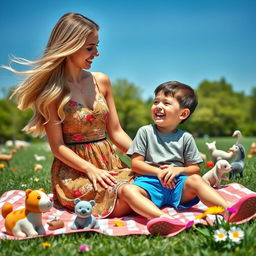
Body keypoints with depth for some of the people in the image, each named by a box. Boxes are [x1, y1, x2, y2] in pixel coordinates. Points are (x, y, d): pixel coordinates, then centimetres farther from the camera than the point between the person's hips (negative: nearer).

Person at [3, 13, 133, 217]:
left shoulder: (101, 81, 7)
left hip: (108, 163, 5)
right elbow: (58, 146, -9)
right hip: (72, 169, -5)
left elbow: (116, 132, 8)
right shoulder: (52, 91, -7)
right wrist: (90, 169, -21)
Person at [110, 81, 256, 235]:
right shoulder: (145, 132, 8)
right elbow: (136, 164, 3)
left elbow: (195, 169, 12)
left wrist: (178, 170, -9)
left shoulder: (185, 138, 11)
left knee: (195, 180, -27)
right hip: (150, 182, -1)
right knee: (126, 189, -31)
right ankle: (163, 217, -56)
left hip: (177, 184, 1)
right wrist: (159, 172, -11)